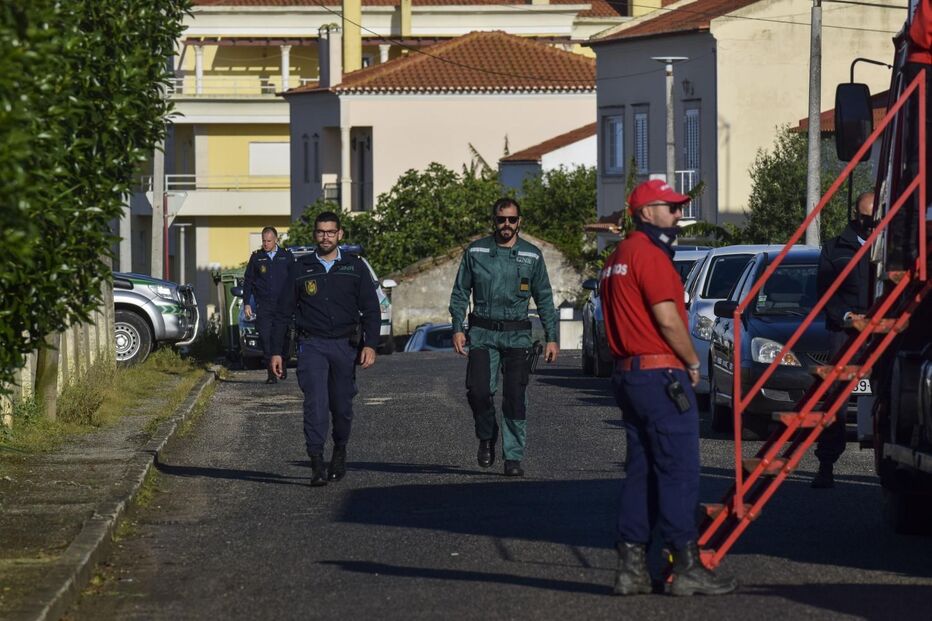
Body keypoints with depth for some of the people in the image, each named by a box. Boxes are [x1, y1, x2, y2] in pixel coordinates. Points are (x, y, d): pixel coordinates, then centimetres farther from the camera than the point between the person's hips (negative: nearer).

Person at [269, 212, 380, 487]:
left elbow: (371, 309, 4)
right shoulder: (301, 269, 6)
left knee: (342, 405, 6)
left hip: (345, 346, 1)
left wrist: (370, 345, -10)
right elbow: (283, 312, 9)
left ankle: (339, 452, 31)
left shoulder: (355, 267, 6)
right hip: (312, 345, -1)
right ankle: (317, 465, -17)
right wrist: (276, 351, 4)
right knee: (315, 403, -14)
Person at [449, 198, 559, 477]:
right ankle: (487, 437, 14)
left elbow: (544, 299, 11)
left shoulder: (532, 255, 7)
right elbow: (460, 292, 9)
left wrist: (551, 338, 6)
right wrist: (458, 328, -2)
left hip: (517, 335, 0)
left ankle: (513, 458, 2)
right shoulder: (475, 252, 6)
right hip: (482, 333, 0)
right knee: (479, 391, -14)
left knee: (515, 398, -5)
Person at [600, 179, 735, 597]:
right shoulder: (649, 254, -12)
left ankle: (631, 567, 8)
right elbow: (668, 318, -17)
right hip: (661, 374, -10)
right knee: (679, 470, -7)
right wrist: (693, 362, -4)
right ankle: (687, 567, -7)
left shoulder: (618, 258, 19)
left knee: (640, 470, 10)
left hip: (628, 374, 10)